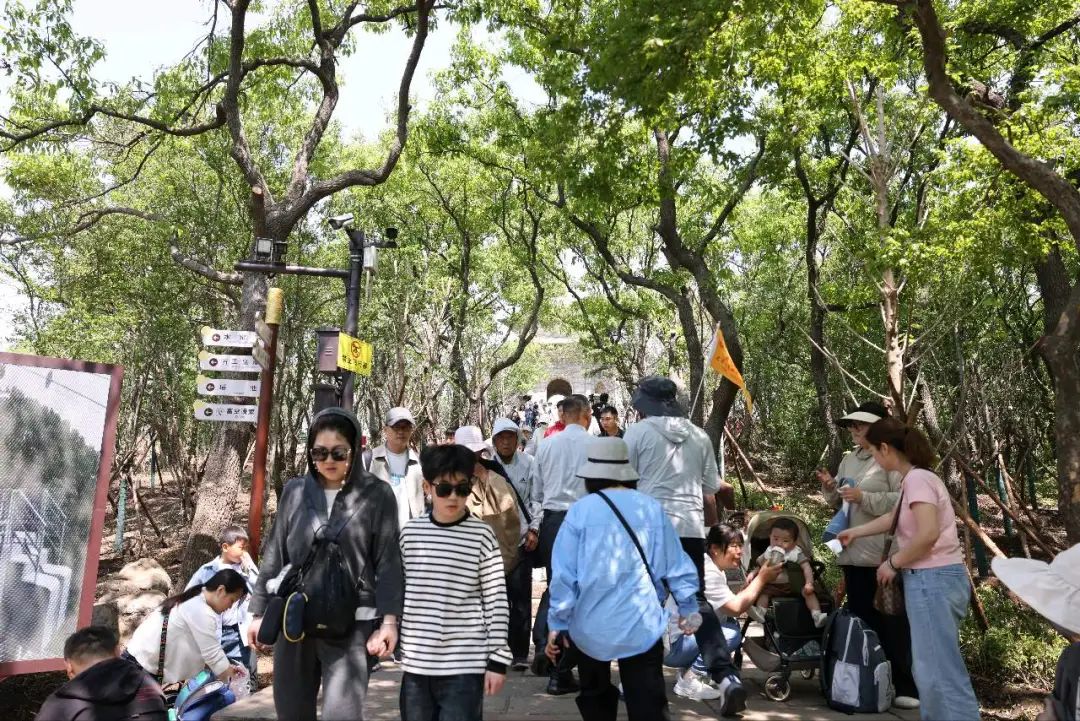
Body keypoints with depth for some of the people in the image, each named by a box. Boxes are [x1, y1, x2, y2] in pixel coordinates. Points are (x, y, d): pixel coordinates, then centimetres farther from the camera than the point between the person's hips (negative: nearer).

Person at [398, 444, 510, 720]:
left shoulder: (482, 535, -8)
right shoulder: (410, 532, 2)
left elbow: (496, 600, -5)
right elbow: (398, 590, 11)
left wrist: (497, 659, -5)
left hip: (465, 664, -3)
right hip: (416, 662, 4)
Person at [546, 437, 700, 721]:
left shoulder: (580, 511, -6)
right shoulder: (651, 508, 0)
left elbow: (564, 575, -7)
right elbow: (677, 566, 5)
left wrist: (557, 624, 3)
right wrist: (688, 609, 18)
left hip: (591, 625, 0)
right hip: (642, 625, 1)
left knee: (595, 696, 22)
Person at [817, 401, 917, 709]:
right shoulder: (848, 460, 15)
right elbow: (840, 504, 21)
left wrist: (864, 497, -23)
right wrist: (830, 489, 1)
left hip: (884, 554, -7)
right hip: (853, 553, 7)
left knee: (893, 622, 2)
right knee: (862, 620, 14)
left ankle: (906, 687, 13)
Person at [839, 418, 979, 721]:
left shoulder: (917, 479, -16)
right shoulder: (914, 479, 14)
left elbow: (928, 534, -26)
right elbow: (894, 518, 30)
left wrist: (893, 563, -12)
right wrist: (854, 532, 40)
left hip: (933, 580, -10)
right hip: (929, 580, 10)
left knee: (940, 669, -6)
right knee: (929, 667, 15)